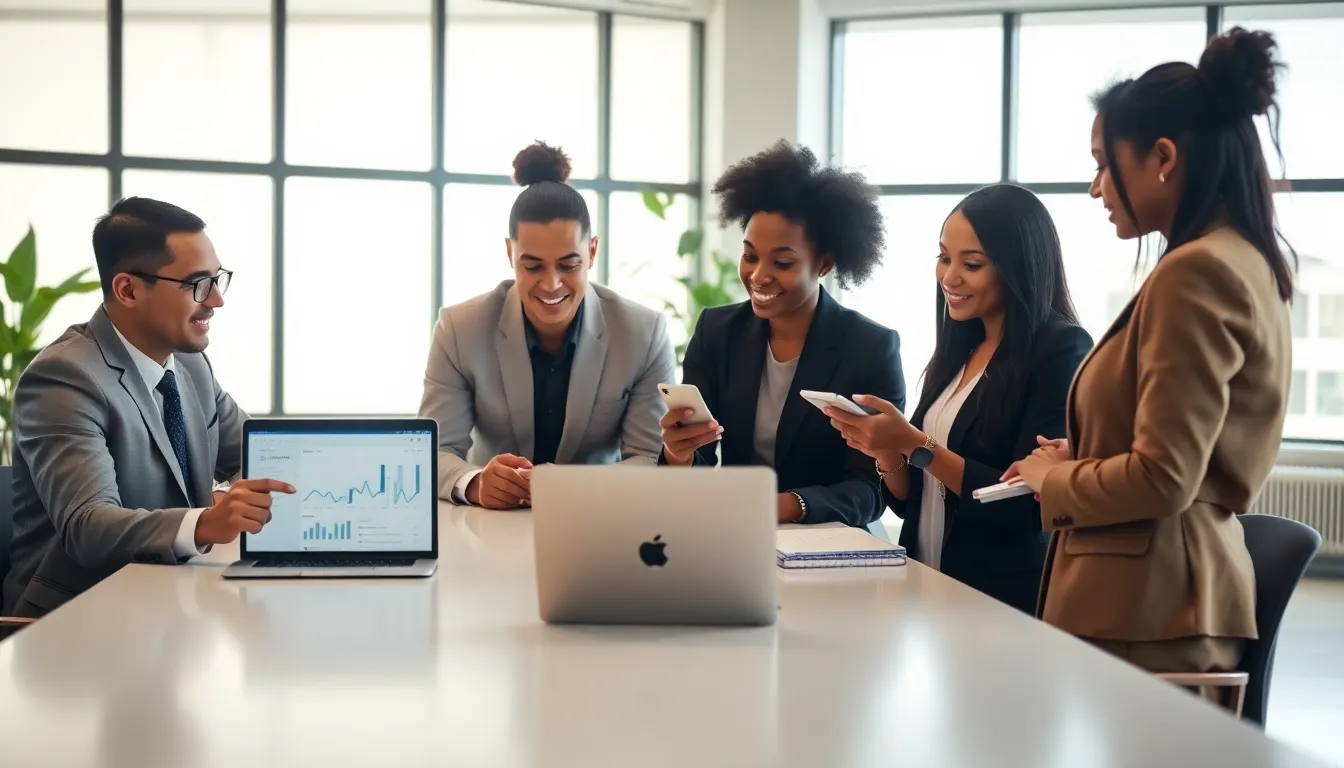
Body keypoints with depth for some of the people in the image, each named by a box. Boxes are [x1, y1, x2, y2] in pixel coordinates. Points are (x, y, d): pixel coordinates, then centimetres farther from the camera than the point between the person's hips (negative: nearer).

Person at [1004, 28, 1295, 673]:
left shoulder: (1195, 272, -16)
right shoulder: (1246, 262, 14)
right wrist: (1081, 462, 12)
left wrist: (1053, 478, -3)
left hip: (1141, 615, -10)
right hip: (1190, 591, 10)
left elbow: (1162, 480, -20)